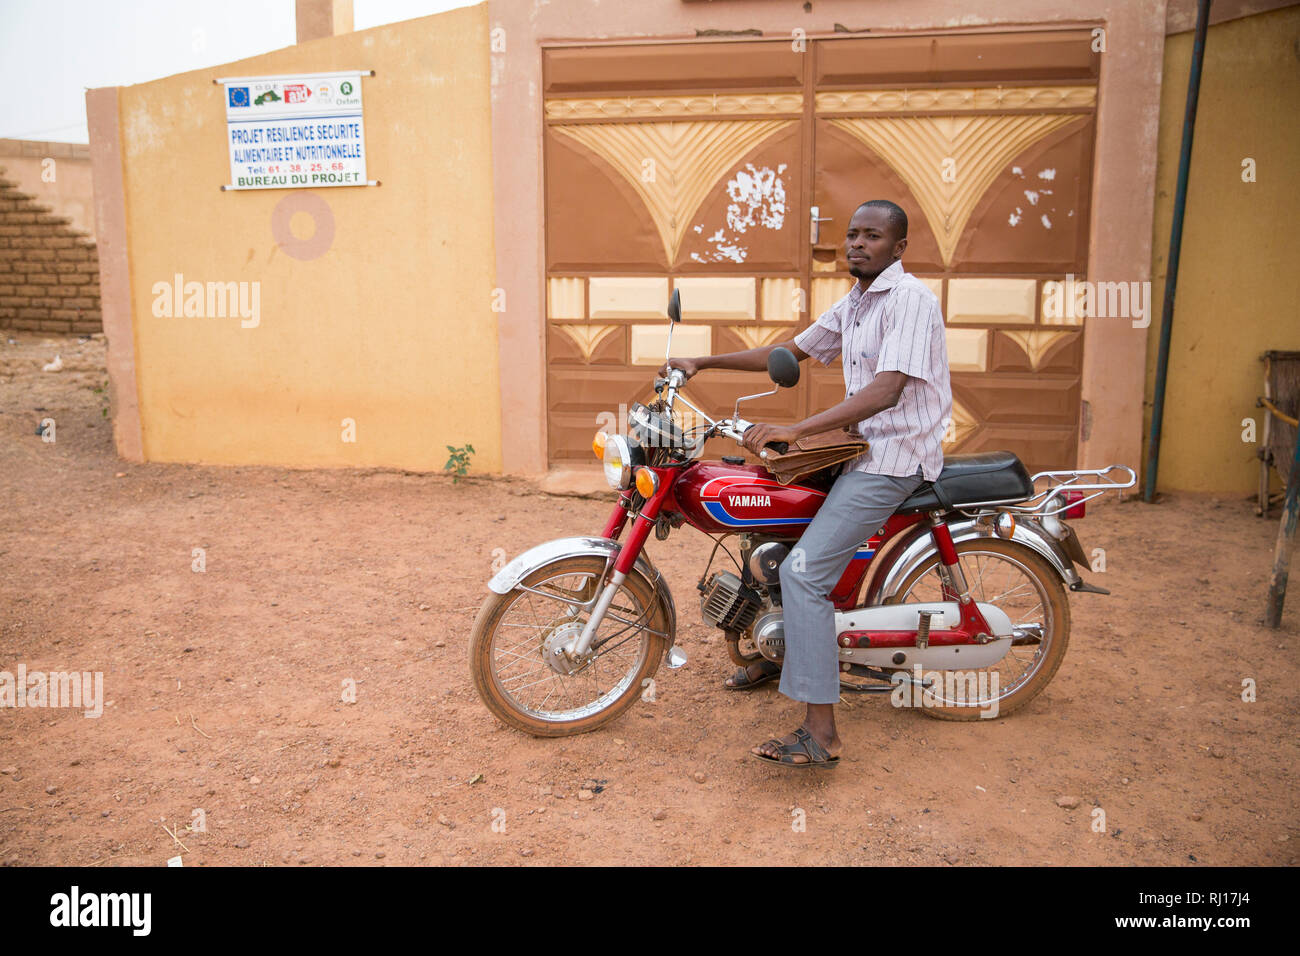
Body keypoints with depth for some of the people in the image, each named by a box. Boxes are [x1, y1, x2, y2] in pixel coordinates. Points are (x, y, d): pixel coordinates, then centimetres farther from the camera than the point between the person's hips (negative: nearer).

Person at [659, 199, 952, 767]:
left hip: (894, 457, -10)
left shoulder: (909, 298, -15)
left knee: (803, 571, -19)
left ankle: (821, 735, -18)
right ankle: (780, 652, 32)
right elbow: (790, 353, 21)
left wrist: (795, 431, -34)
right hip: (861, 447, 10)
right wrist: (703, 363, 14)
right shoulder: (853, 305, 15)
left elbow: (887, 390, -28)